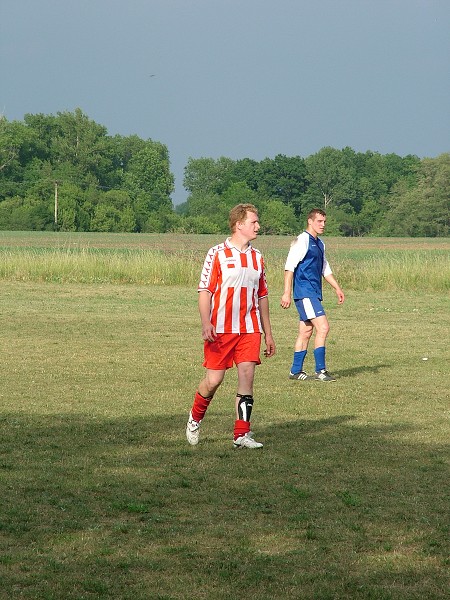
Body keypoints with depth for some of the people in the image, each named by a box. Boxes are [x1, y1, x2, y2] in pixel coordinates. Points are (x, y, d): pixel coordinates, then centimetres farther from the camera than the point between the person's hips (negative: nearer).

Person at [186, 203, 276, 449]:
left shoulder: (257, 257, 14)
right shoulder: (217, 253, -3)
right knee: (214, 379, -2)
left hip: (249, 329, 4)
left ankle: (242, 434, -1)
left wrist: (268, 334, 18)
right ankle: (195, 419, 25)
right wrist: (206, 324, -19)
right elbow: (204, 291, -6)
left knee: (247, 376, -6)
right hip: (220, 329, -4)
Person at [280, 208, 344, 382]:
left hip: (314, 293, 9)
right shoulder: (302, 241, -9)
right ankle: (320, 371, -13)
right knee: (323, 328, -15)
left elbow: (325, 269, 29)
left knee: (305, 333, 10)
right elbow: (289, 267, -14)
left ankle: (296, 371, 14)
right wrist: (287, 293, -20)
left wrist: (337, 288, 24)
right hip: (304, 292, -9)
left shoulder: (319, 244, 19)